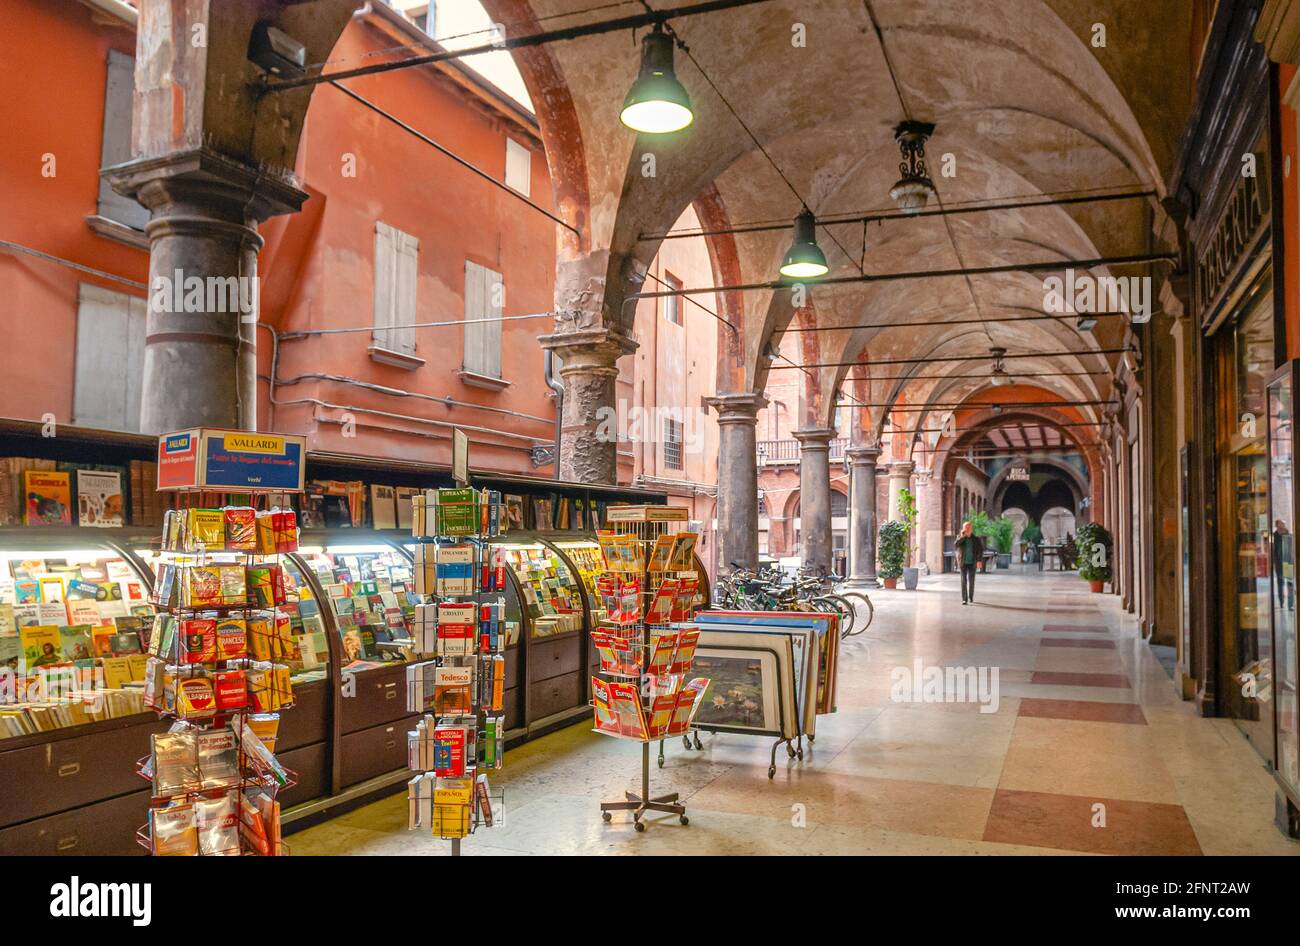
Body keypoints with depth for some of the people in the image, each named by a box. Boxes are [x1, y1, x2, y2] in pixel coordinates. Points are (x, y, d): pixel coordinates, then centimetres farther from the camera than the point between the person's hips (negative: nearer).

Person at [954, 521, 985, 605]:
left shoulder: (976, 539, -1)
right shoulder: (960, 537, 2)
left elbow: (980, 550, -5)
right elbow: (955, 546, -15)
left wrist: (979, 560, -17)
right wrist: (963, 536, -17)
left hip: (972, 563, 0)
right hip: (963, 563, 0)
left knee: (971, 580, -1)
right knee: (964, 580, -4)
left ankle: (971, 597, 18)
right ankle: (964, 599, -3)